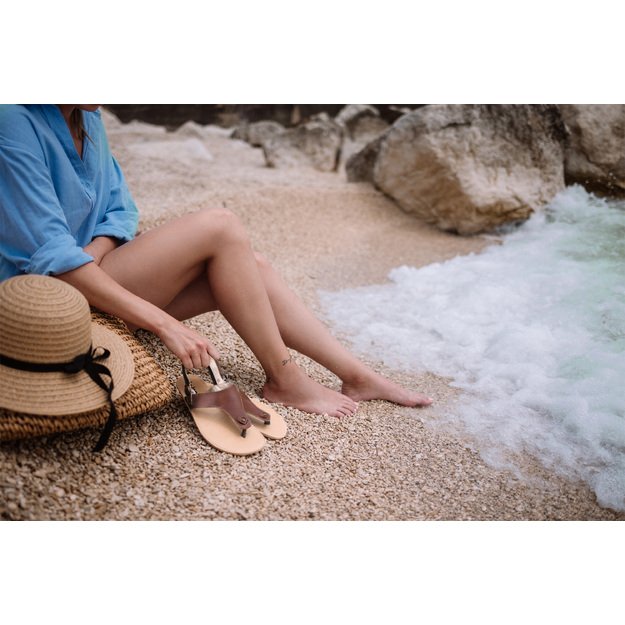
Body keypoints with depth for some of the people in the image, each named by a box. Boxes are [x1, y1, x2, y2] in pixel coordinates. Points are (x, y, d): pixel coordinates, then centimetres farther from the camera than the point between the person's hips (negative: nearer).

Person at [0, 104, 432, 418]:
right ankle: (284, 379, -11)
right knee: (220, 227, -22)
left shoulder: (86, 116, 5)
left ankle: (358, 376, -2)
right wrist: (164, 323, -28)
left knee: (248, 265, -8)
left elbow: (119, 210, 9)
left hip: (85, 275, 8)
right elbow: (51, 258, -26)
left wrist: (88, 255, -15)